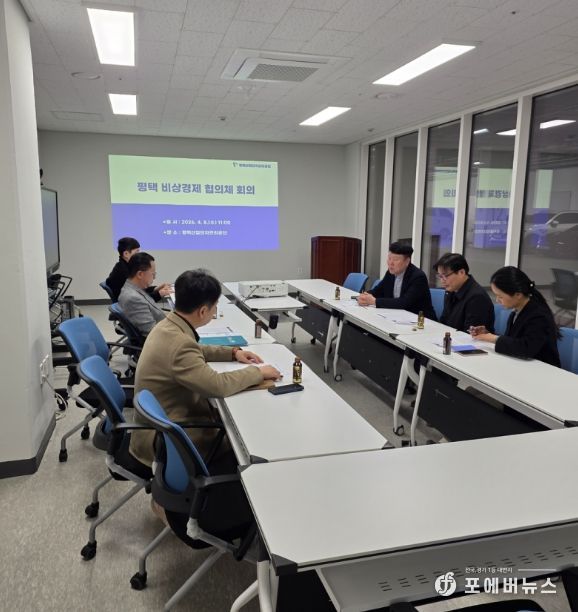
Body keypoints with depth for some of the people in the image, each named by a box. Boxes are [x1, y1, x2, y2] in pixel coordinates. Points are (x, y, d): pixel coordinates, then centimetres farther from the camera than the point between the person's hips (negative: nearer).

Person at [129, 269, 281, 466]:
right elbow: (218, 385, -29)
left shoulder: (169, 325, -1)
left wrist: (233, 352, 10)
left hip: (162, 422, 9)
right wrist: (258, 372, -15)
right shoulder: (178, 343, -30)